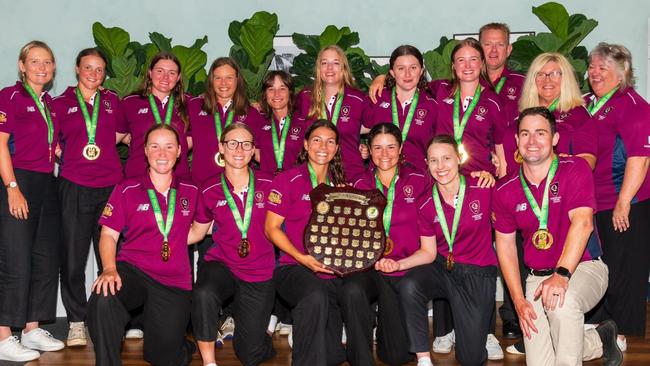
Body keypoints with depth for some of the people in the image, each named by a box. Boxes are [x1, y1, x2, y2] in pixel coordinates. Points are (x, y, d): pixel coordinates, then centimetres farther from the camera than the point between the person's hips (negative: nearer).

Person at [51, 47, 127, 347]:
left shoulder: (112, 101, 13)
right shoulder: (61, 103, 9)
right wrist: (68, 157, 0)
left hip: (110, 185, 1)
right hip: (74, 186, -1)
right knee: (73, 258, -1)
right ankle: (76, 322, 9)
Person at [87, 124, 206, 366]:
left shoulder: (191, 192, 8)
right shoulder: (127, 190, 3)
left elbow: (203, 225, 23)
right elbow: (109, 234, -1)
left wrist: (174, 244, 9)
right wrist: (109, 269, -17)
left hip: (174, 280, 1)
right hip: (132, 270, -1)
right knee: (102, 301, -35)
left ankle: (182, 346, 36)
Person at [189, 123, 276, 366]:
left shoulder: (268, 186, -3)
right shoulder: (210, 191, 0)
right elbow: (197, 231, 11)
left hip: (259, 273, 0)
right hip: (221, 264, 0)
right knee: (203, 294, -37)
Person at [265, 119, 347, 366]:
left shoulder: (340, 184, 16)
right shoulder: (287, 180, 2)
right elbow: (271, 228, -2)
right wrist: (301, 257, -15)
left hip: (334, 271, 4)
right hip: (295, 269, -4)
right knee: (316, 296, -38)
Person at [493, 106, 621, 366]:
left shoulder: (575, 169, -8)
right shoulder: (505, 191, 2)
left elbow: (582, 222, -21)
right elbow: (505, 244, 7)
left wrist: (562, 274, -34)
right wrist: (519, 301, -1)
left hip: (583, 267, -4)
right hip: (537, 277, 4)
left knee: (563, 302, -38)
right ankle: (600, 340, 20)